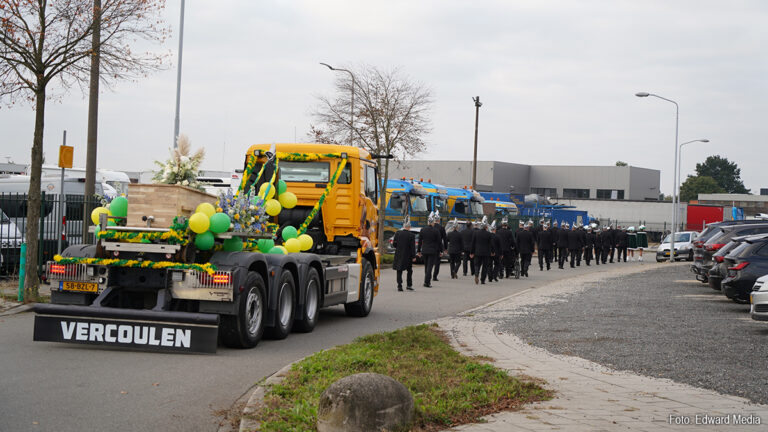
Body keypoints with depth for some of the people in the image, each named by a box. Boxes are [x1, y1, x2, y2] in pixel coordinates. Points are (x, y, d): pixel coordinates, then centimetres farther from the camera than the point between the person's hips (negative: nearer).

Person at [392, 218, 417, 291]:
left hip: (399, 256, 1)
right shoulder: (411, 235, -11)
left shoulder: (397, 233, -5)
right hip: (408, 256, -1)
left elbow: (394, 244, 0)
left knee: (399, 271, 7)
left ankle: (399, 286, -1)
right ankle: (409, 285, 17)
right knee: (409, 271, 16)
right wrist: (414, 256, -4)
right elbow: (413, 247, -10)